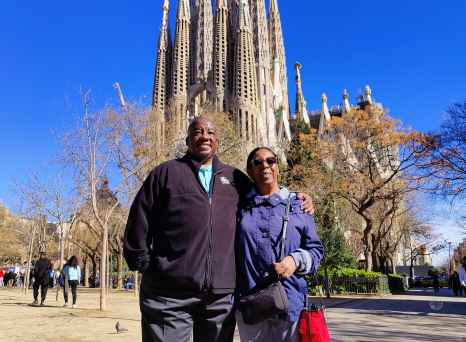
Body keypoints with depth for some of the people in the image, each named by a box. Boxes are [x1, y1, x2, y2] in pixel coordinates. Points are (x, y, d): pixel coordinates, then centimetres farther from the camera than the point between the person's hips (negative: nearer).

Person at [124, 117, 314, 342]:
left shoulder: (235, 178, 14)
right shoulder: (166, 173, 6)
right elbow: (139, 222, 5)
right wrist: (145, 264, 1)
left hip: (220, 295, 3)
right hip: (169, 294, -2)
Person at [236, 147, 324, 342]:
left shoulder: (297, 205, 9)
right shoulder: (241, 205, 8)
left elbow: (315, 248, 8)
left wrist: (296, 260, -11)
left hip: (290, 301, 0)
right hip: (250, 302, 0)